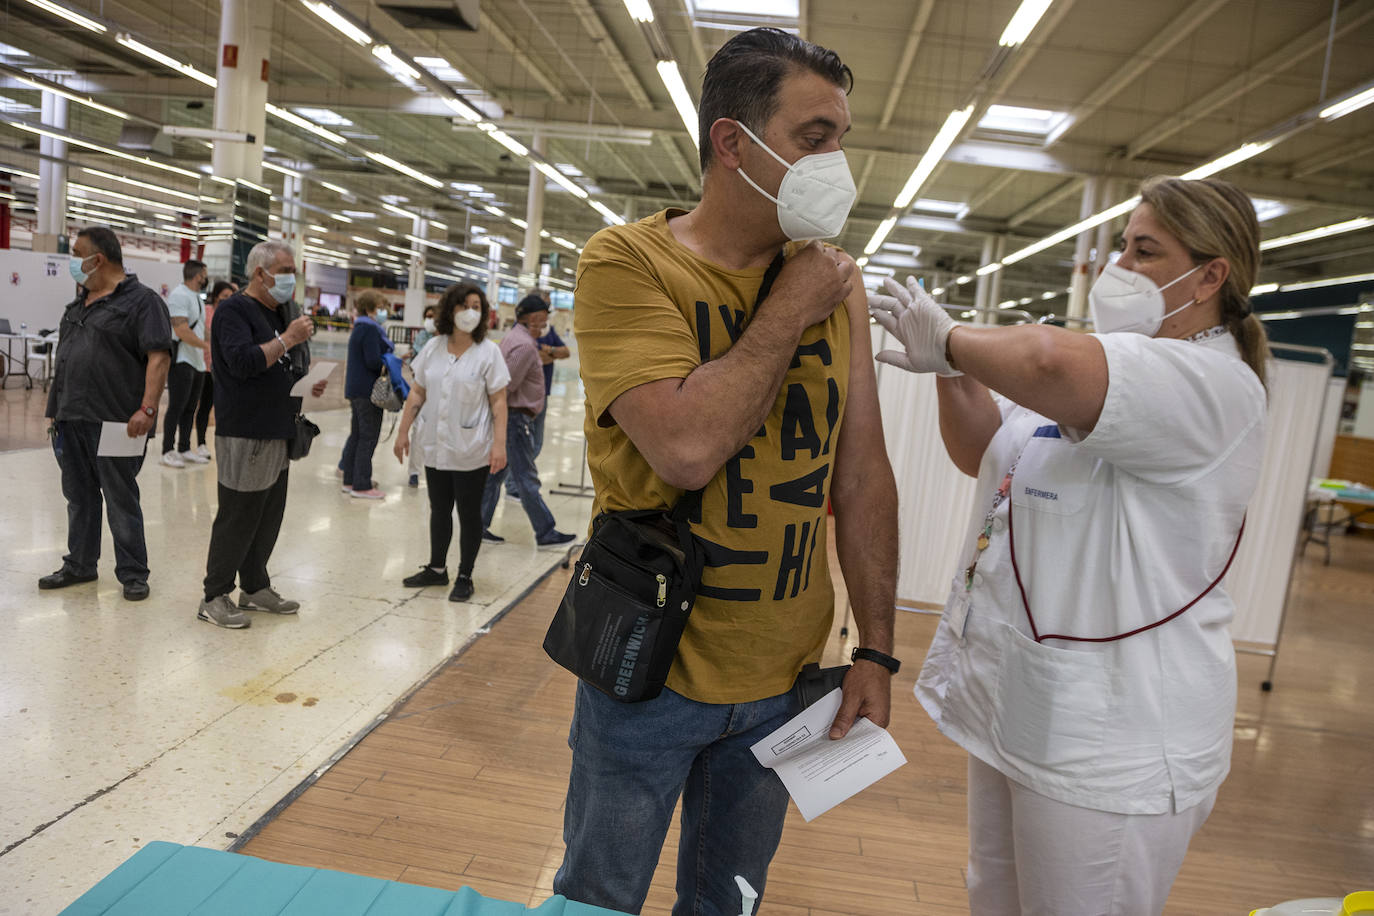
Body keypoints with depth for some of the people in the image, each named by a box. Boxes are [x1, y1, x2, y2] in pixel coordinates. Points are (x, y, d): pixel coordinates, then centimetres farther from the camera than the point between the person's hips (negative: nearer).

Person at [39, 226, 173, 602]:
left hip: (114, 422, -8)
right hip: (71, 418, 8)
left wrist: (147, 408, -25)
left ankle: (133, 574, 9)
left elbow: (159, 356, -16)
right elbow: (65, 355, 24)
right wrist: (56, 409, 19)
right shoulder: (79, 302, 18)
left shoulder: (141, 300, -8)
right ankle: (79, 565, 28)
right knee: (78, 496, 16)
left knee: (121, 500, -1)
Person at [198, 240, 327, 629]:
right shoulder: (234, 310, -9)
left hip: (278, 433, 9)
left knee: (269, 517, 13)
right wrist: (287, 339, -21)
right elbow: (243, 363, -24)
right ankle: (215, 597, 8)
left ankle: (255, 588, 24)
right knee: (238, 518, -4)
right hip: (245, 433, -9)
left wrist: (310, 384, 9)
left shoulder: (281, 313, 18)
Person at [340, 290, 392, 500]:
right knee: (368, 437, -6)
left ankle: (350, 480, 20)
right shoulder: (370, 329, -15)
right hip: (368, 391, -10)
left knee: (357, 435, 14)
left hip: (356, 389, 10)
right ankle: (361, 486, -3)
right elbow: (373, 361, -22)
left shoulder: (359, 328, 17)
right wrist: (388, 367, -4)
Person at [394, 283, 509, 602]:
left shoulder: (488, 352, -5)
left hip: (471, 450, -4)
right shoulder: (433, 348, 5)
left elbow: (498, 402, -8)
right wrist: (403, 432, 7)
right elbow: (417, 393, 9)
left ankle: (465, 577, 17)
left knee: (469, 513, 5)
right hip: (435, 446, 4)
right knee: (439, 510, 16)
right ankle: (436, 569, 31)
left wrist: (499, 444, -15)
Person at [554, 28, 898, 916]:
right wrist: (789, 313, -17)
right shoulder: (627, 261, -13)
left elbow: (863, 471, 2)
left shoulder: (836, 281, 1)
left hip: (786, 677, 4)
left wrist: (876, 650, 1)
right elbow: (686, 448, -28)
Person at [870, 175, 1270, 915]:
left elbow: (1048, 362, -40)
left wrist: (948, 341, -21)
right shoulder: (1110, 368, 10)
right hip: (1018, 705, 9)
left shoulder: (1214, 385, -20)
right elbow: (982, 452, 14)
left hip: (1106, 745, -9)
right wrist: (951, 366, -3)